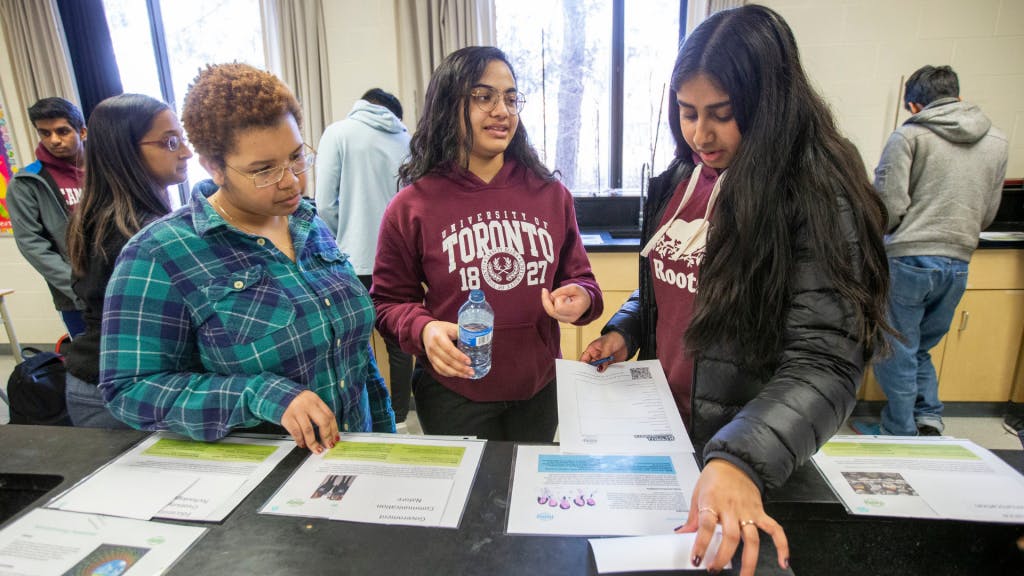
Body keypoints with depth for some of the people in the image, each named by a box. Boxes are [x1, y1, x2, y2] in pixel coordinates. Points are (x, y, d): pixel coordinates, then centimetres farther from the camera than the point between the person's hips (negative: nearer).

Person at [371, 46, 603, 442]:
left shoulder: (551, 194, -1)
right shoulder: (412, 207, -8)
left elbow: (578, 277, 8)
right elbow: (389, 301, -2)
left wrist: (580, 298, -14)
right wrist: (423, 329, -22)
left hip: (539, 390, 3)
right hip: (453, 396, -3)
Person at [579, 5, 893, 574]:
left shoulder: (817, 201, -20)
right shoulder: (678, 180, 0)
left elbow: (824, 365, -26)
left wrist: (741, 460, -40)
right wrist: (623, 332, -5)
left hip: (751, 459, -6)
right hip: (662, 428, 6)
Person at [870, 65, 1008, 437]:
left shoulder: (909, 135, -5)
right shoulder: (997, 141, 12)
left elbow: (889, 203, -14)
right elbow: (988, 214, 16)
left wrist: (882, 237, 6)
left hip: (908, 258, -5)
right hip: (958, 263, 5)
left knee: (897, 353, 8)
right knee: (920, 348, 23)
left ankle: (901, 436, 17)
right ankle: (929, 420, 20)